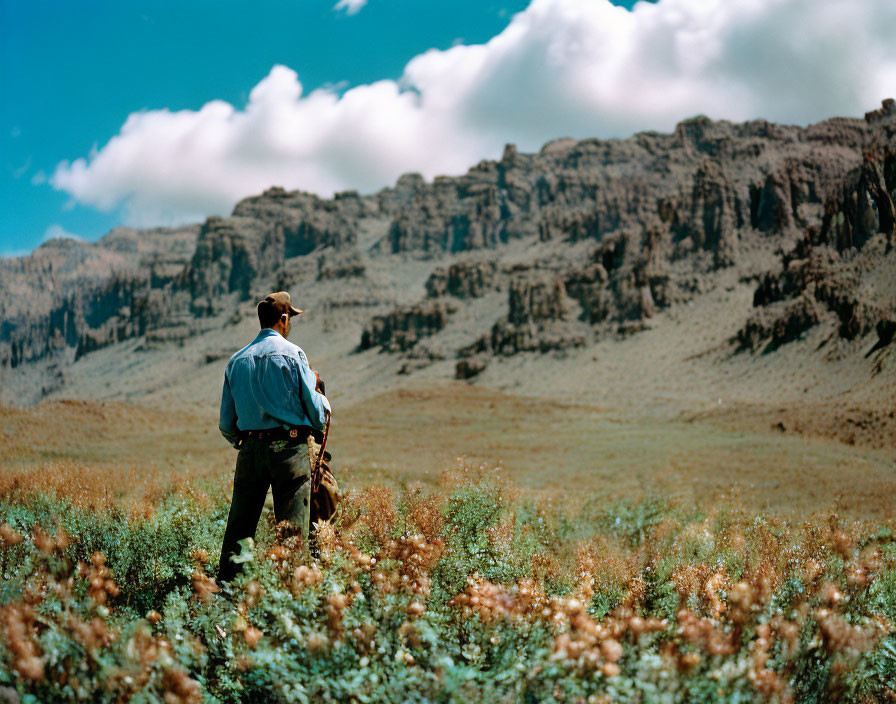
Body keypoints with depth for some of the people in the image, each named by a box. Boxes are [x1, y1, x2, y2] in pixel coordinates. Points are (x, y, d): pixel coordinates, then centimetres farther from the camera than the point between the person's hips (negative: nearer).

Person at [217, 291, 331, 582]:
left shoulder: (237, 360, 11)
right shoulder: (292, 353, -3)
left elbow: (226, 424, 12)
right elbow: (316, 410, -2)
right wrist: (322, 397, 19)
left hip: (249, 449, 4)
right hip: (288, 446, -4)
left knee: (238, 528, 10)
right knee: (292, 528, -2)